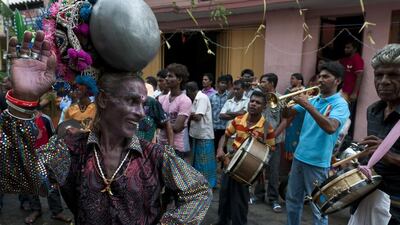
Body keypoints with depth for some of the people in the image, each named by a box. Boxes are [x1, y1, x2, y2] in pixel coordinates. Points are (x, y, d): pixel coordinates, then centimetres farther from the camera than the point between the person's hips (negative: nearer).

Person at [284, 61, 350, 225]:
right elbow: (288, 114, 9)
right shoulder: (313, 100, 9)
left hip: (318, 162, -6)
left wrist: (308, 105, -30)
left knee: (318, 207, 5)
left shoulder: (340, 104, -11)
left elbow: (330, 128, -30)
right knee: (292, 199, 18)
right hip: (299, 157, 7)